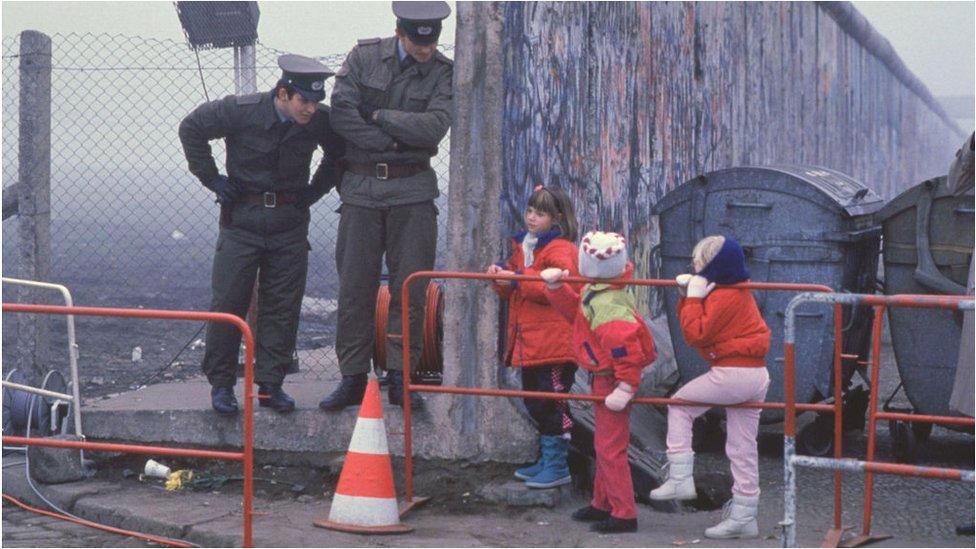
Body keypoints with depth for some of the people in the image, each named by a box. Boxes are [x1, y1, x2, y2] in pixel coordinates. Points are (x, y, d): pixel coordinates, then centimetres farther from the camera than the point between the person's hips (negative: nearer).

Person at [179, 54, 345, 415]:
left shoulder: (321, 121, -7)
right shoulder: (242, 111, -15)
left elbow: (341, 154, 15)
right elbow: (191, 128, -1)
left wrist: (316, 189, 5)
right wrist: (212, 178, -3)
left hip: (290, 222, 2)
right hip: (242, 219, -2)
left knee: (283, 306, 3)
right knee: (228, 303, -1)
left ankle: (270, 384, 13)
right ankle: (221, 383, 11)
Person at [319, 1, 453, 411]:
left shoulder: (442, 73, 2)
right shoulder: (364, 57, 2)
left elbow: (434, 127, -13)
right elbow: (340, 112, -8)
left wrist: (378, 116, -10)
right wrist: (397, 140, -11)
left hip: (413, 191, 0)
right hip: (361, 188, 0)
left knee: (410, 288, -2)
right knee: (354, 288, 1)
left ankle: (400, 377, 6)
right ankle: (352, 378, 8)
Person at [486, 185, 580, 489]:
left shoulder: (560, 250, -10)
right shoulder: (523, 246, 17)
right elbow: (515, 292, 25)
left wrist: (517, 280, -23)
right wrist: (501, 275, 3)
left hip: (553, 344, -9)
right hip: (528, 344, 9)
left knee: (552, 405, -6)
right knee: (535, 403, 16)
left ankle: (558, 467, 1)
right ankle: (547, 460, 28)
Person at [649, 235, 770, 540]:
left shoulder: (725, 297, -13)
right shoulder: (737, 293, 18)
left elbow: (695, 334, -14)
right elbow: (699, 327, 21)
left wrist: (693, 298, -6)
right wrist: (687, 295, 10)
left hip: (732, 372, -10)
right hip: (755, 375, 10)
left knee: (679, 406, 6)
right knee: (743, 449, 10)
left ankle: (680, 478, 1)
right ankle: (743, 517, 13)